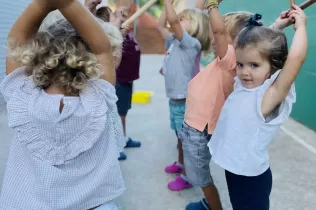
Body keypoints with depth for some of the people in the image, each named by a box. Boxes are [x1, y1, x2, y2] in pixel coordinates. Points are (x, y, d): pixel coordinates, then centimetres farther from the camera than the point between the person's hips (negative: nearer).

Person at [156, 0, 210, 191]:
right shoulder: (175, 42, 7)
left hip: (185, 102, -8)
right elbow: (160, 26, 14)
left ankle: (187, 177, 17)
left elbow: (172, 20, -28)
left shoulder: (192, 44, -17)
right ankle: (180, 164, 43)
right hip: (174, 100, 8)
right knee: (180, 136, 24)